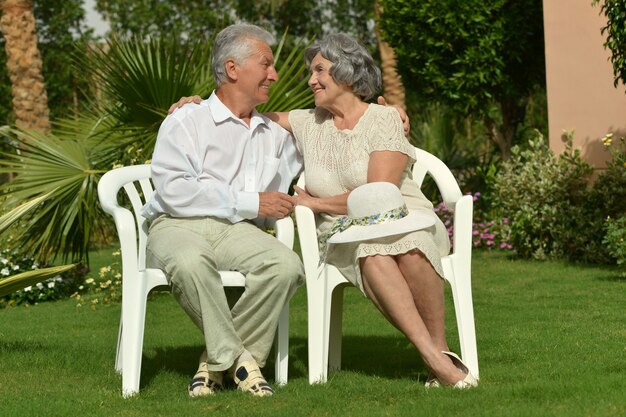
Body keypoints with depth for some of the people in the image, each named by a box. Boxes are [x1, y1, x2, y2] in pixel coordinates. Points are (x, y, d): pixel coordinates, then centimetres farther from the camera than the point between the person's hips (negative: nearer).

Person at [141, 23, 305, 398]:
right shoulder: (186, 122, 6)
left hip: (238, 231, 4)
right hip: (179, 227, -4)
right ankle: (235, 357, -25)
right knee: (190, 263, -41)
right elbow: (175, 192, -9)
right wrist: (251, 202, -8)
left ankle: (217, 361, -20)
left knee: (287, 265, -30)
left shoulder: (275, 134, 25)